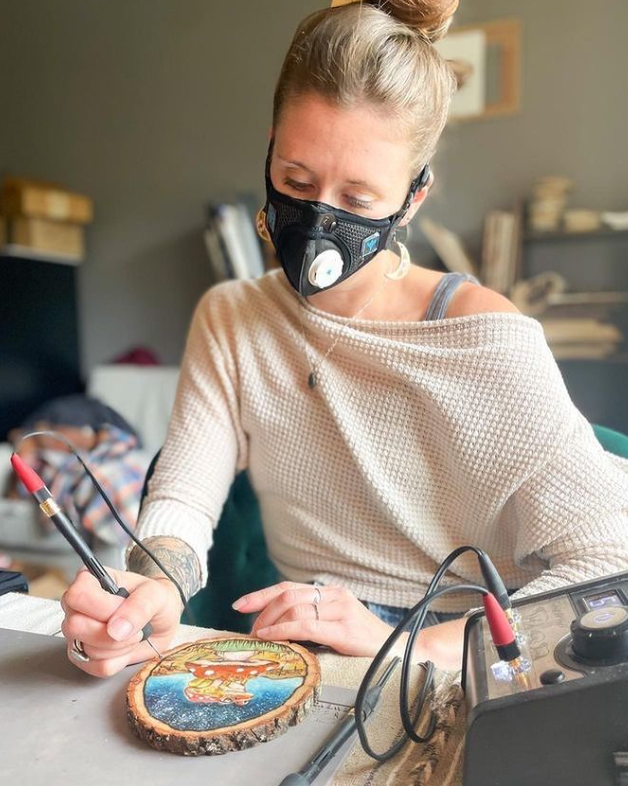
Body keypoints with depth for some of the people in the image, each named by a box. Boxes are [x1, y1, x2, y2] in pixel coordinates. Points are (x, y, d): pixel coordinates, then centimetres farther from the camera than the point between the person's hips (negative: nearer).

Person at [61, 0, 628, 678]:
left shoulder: (486, 341, -15)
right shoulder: (228, 320, 0)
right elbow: (181, 497, -7)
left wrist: (411, 647, -27)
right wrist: (155, 585, -28)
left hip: (458, 683, -1)